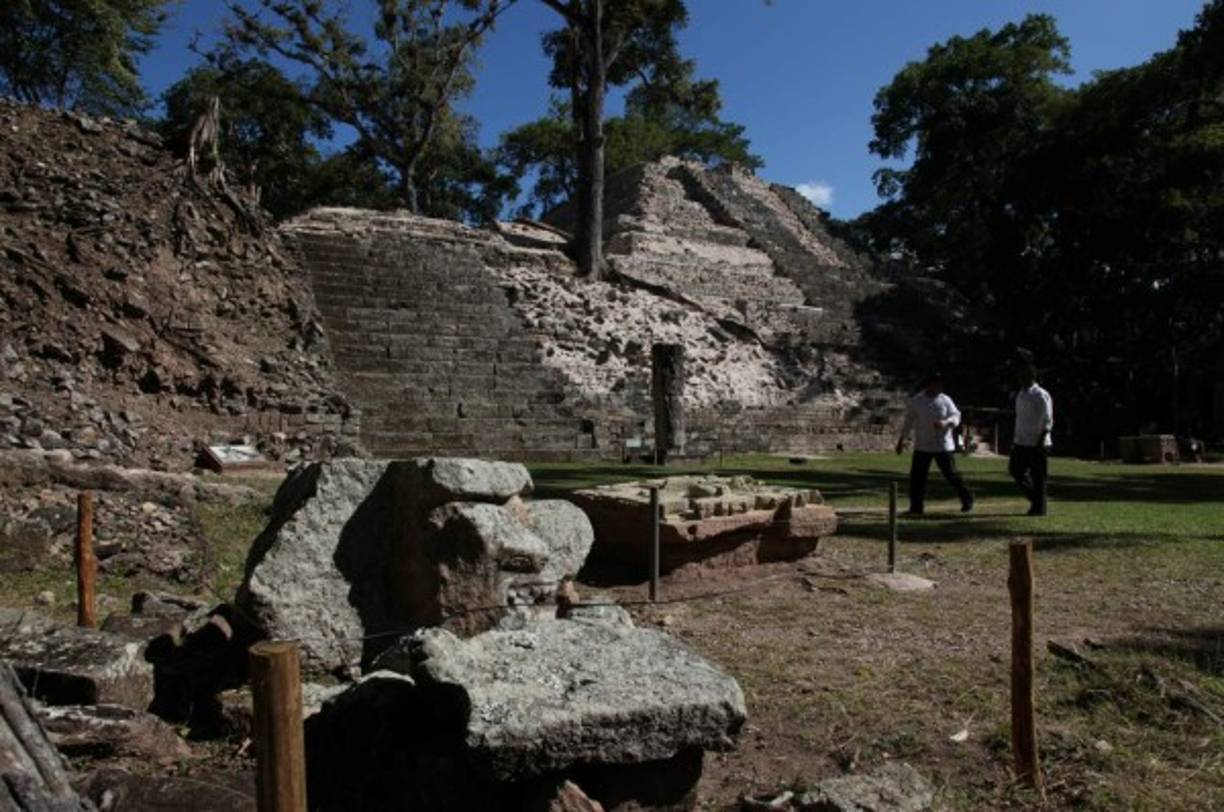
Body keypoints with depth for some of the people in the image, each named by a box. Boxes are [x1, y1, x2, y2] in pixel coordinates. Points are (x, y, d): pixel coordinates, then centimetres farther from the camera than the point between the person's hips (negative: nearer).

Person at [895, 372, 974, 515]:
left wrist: (946, 422, -24)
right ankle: (916, 507, 8)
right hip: (922, 446, 1)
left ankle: (967, 499, 18)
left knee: (951, 474, 0)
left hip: (943, 445, -1)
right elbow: (908, 421, 7)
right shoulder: (915, 401, 0)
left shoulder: (945, 400, -1)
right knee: (917, 476, -2)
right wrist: (901, 440, 6)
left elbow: (956, 416, -3)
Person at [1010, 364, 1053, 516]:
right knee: (1015, 470, 6)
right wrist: (1014, 439, 17)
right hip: (1021, 442, 8)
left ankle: (1039, 508, 10)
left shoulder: (1041, 395, -11)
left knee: (1038, 477, 0)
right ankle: (1034, 499, 22)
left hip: (1037, 444, -8)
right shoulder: (1020, 394, 13)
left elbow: (1047, 421, -13)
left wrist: (1041, 441, -19)